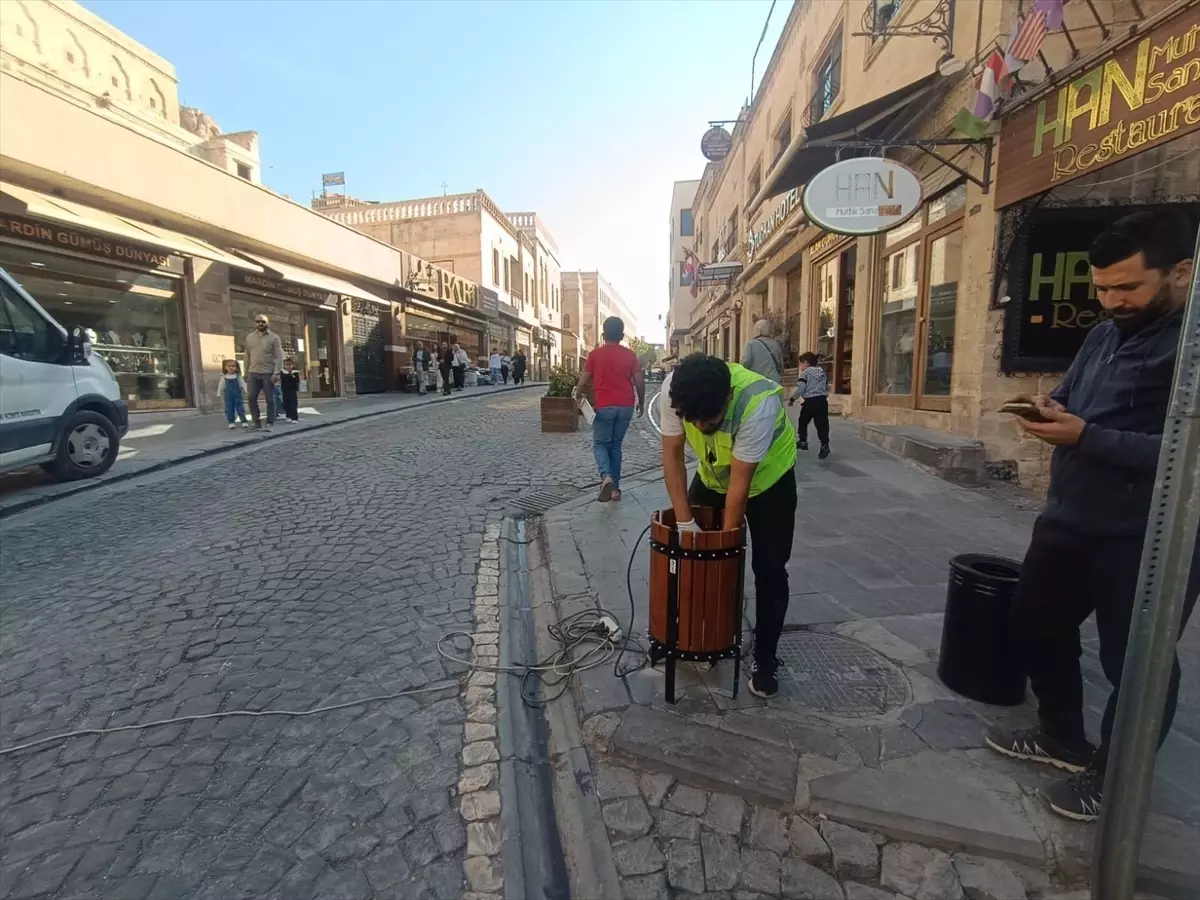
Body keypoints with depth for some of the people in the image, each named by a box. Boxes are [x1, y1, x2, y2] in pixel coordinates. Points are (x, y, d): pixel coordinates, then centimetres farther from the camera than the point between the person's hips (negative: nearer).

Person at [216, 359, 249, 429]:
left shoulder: (238, 376, -1)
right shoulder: (224, 377, 2)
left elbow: (243, 384, -1)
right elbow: (221, 386, 8)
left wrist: (246, 392, -9)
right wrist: (219, 394, 8)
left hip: (238, 395, -1)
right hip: (228, 396, 1)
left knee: (240, 407, 0)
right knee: (229, 408, 3)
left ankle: (244, 421, 4)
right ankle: (231, 422, 10)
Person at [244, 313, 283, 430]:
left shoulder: (274, 337, -1)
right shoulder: (249, 337, 12)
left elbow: (279, 357, -7)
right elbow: (247, 356, 15)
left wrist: (276, 373, -15)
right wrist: (246, 372, 12)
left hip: (268, 373, -4)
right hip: (253, 373, 4)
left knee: (270, 399, 1)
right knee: (251, 398, 1)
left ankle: (270, 423, 9)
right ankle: (257, 422, 11)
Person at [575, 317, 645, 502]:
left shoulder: (595, 354, -2)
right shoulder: (630, 355, 3)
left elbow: (583, 381, 0)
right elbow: (640, 382, 1)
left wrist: (577, 397, 18)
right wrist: (641, 403, 16)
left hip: (604, 406, -2)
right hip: (625, 407, 3)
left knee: (600, 444, 8)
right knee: (616, 445, 15)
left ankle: (606, 477, -19)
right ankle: (615, 487, 16)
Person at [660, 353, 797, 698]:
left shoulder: (758, 404, -41)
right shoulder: (674, 390, -30)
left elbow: (740, 483, -32)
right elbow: (672, 455, -20)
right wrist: (685, 521, -21)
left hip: (767, 479, -4)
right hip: (713, 474, 4)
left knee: (769, 570, -4)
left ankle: (765, 659, 13)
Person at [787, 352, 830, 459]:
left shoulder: (805, 373, -5)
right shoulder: (822, 372, 15)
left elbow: (801, 389, -14)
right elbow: (827, 387, 19)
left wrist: (792, 399, -5)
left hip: (810, 402, -5)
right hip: (822, 401, 5)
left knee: (803, 422, 16)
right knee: (822, 424, 0)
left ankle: (803, 442, 24)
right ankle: (825, 445, -13)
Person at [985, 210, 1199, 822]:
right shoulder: (1104, 334, 9)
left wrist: (1085, 437, -27)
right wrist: (1049, 408, -5)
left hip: (1149, 541, -8)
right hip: (1069, 521, 8)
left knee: (1134, 662, 11)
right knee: (1036, 626, 19)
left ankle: (1115, 776, 33)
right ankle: (1062, 737, 41)